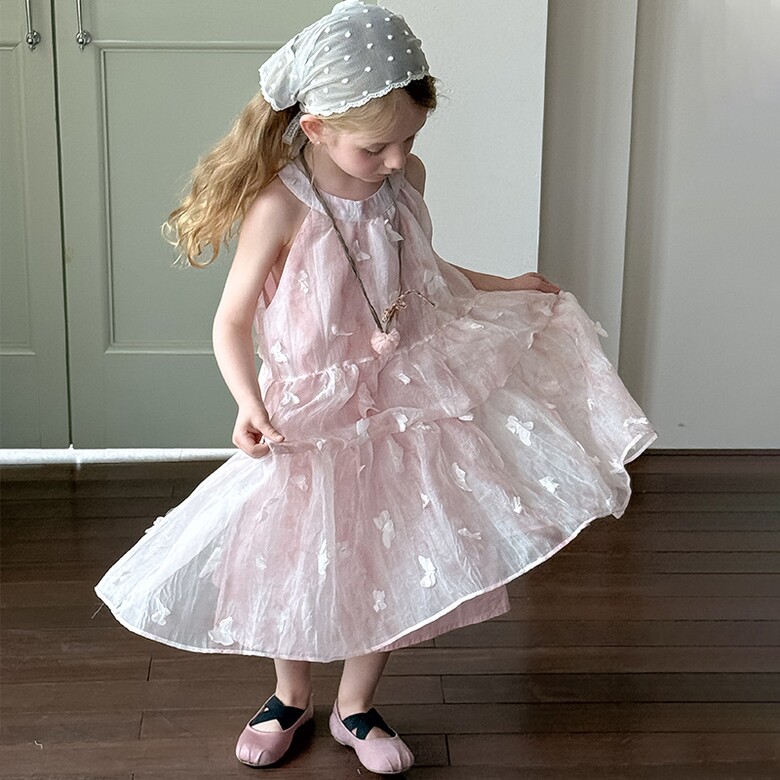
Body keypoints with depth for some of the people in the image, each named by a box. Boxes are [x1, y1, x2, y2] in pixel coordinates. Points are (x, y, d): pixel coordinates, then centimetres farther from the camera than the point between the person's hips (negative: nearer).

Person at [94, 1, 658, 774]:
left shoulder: (406, 180, -6)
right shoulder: (280, 209, -23)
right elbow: (232, 322, -15)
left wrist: (505, 286, 13)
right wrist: (250, 406, -29)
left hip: (401, 406, 5)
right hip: (309, 420, -4)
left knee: (391, 567, 13)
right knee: (294, 564, 13)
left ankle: (355, 708, 36)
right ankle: (291, 697, 41)